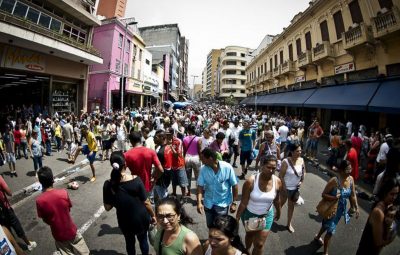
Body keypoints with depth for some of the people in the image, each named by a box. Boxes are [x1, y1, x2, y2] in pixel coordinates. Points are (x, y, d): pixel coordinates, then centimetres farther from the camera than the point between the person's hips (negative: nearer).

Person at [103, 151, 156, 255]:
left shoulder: (108, 185, -18)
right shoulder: (136, 180, -24)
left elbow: (108, 207, -7)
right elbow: (146, 202, -15)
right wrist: (153, 215, 0)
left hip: (125, 222, 2)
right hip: (141, 219, -1)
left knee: (129, 242, 28)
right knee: (143, 240, 26)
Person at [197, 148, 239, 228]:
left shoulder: (227, 168, -20)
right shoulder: (203, 169, -13)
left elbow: (234, 185, -10)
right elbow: (200, 186, -11)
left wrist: (234, 203, -7)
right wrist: (199, 202, -21)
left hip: (223, 203, -3)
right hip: (208, 203, 3)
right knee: (210, 226, 20)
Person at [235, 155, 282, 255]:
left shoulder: (278, 182, -18)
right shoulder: (251, 181, -29)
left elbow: (276, 199, 1)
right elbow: (243, 202, -20)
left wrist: (278, 212, 15)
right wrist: (237, 218, -15)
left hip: (266, 216, 1)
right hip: (249, 214, -1)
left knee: (259, 244, 7)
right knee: (250, 235, 27)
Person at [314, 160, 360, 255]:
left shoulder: (351, 179, -9)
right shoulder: (334, 180, -28)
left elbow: (353, 195, 2)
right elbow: (323, 194, -22)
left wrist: (356, 208, -2)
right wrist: (334, 197, -38)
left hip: (341, 209, 7)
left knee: (327, 225, 27)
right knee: (330, 230, 2)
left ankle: (317, 237, 55)